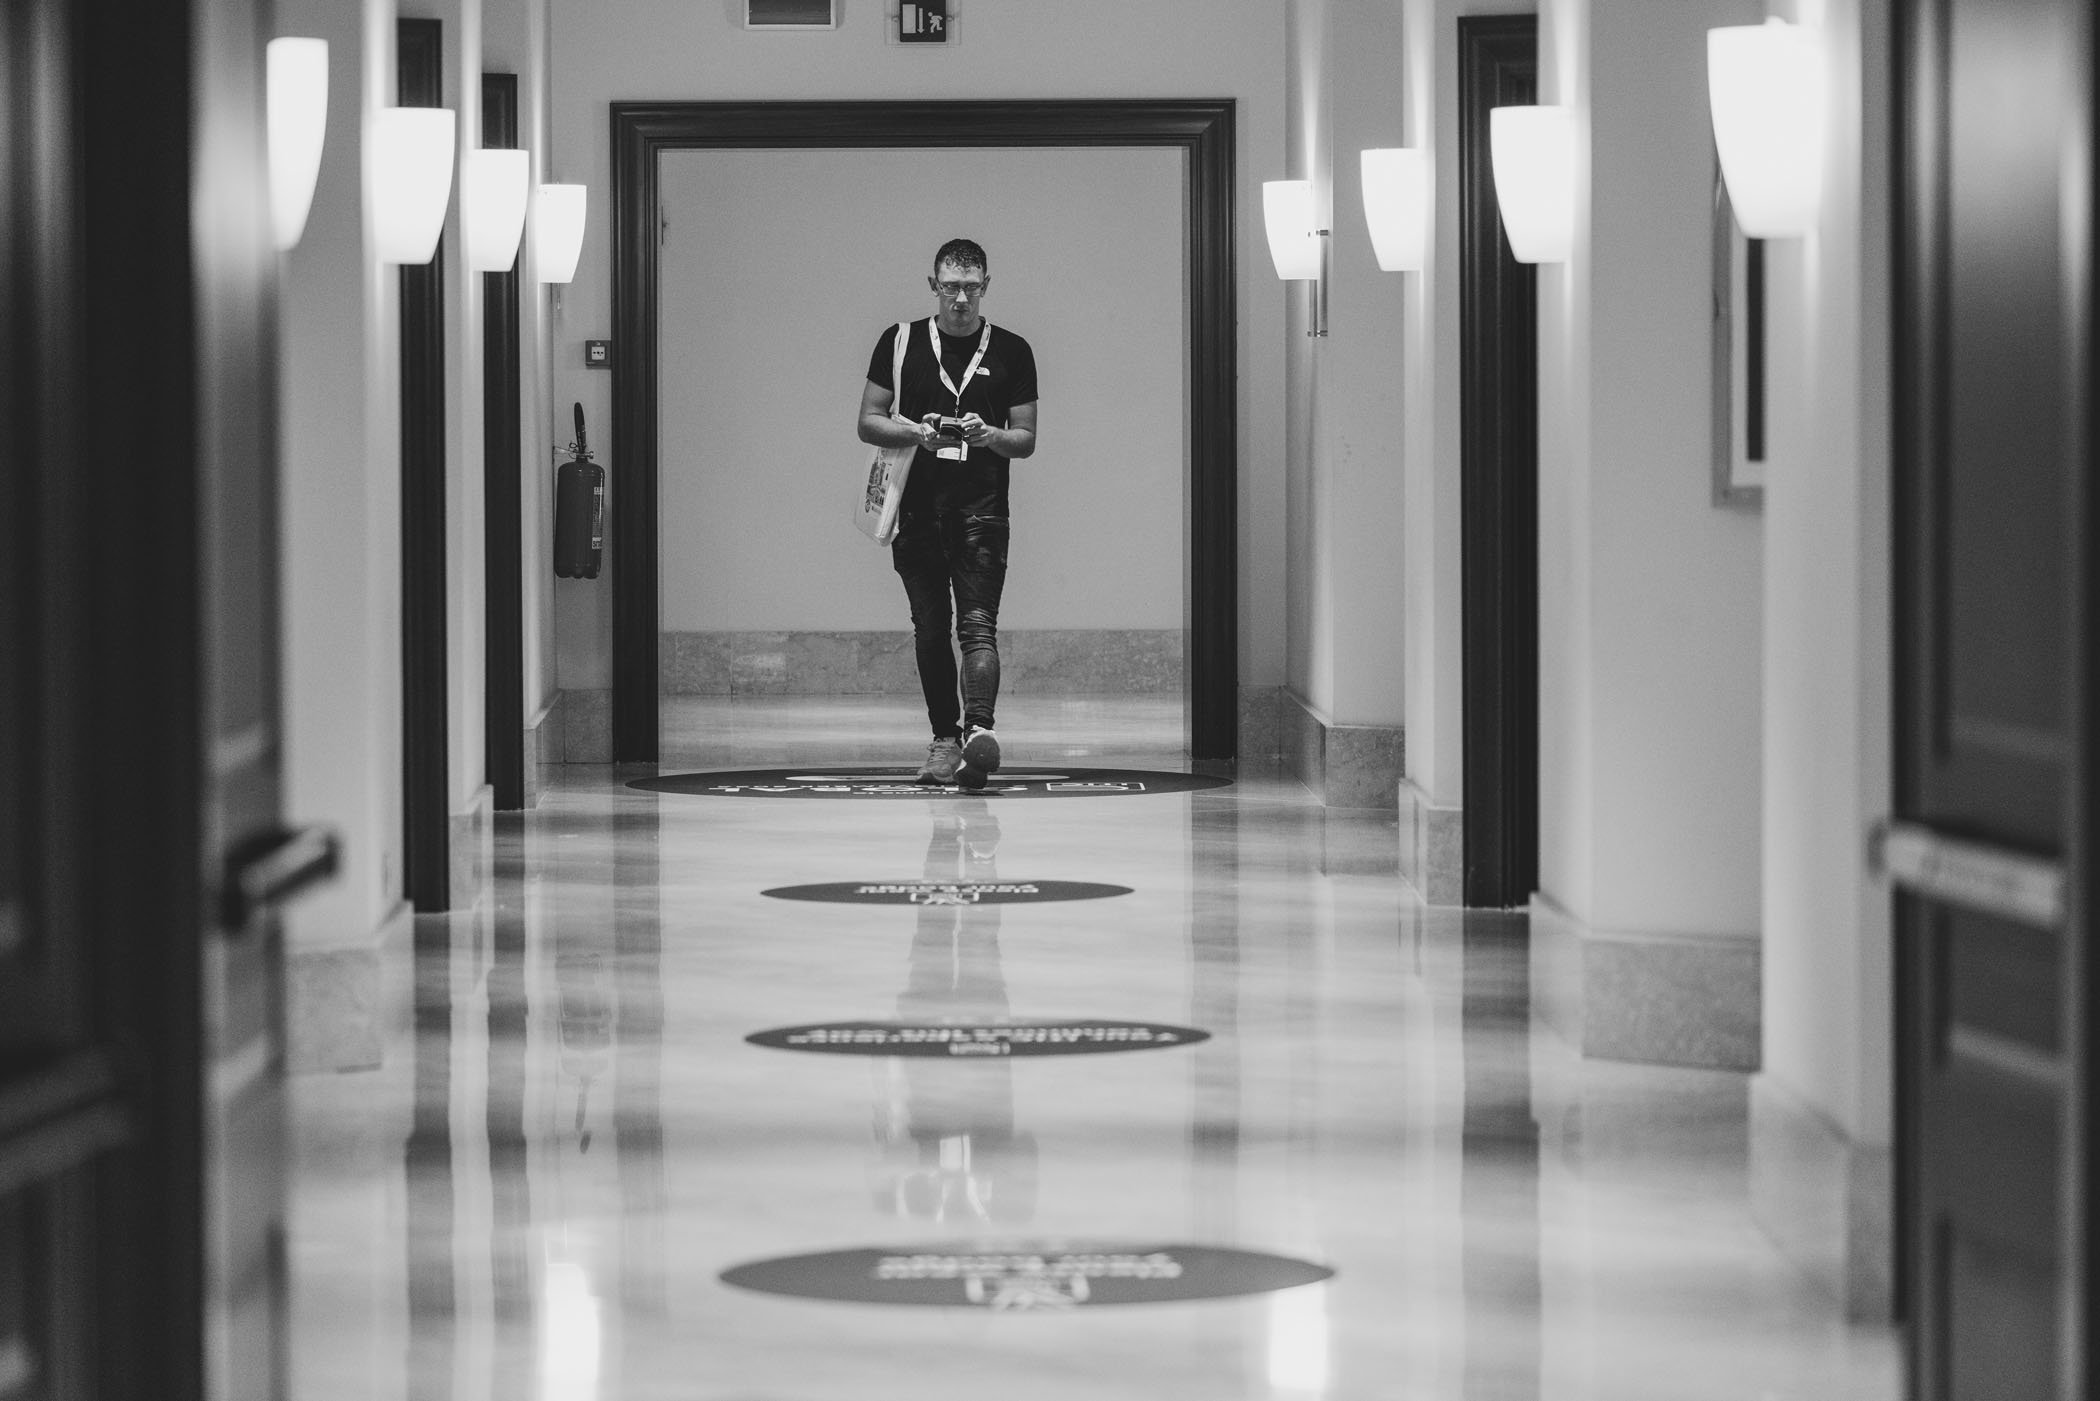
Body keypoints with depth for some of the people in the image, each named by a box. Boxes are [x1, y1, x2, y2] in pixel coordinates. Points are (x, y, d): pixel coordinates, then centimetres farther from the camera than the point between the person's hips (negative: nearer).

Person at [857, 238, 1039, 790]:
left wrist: (990, 435, -15)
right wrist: (917, 432, -12)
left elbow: (1026, 438, 7)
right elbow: (868, 422, 7)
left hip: (982, 508, -2)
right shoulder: (901, 342, 7)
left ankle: (979, 729, -28)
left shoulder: (1012, 351, 6)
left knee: (978, 623, -14)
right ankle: (945, 738, 15)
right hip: (917, 506, 2)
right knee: (930, 629, 6)